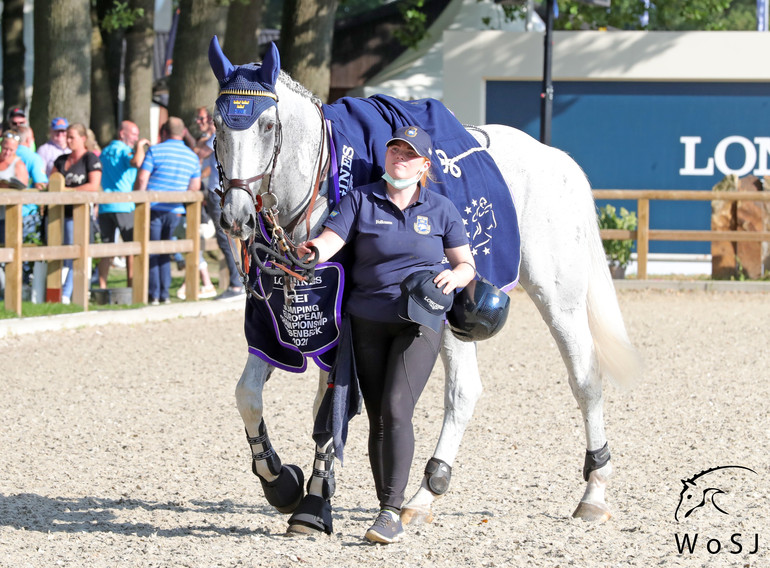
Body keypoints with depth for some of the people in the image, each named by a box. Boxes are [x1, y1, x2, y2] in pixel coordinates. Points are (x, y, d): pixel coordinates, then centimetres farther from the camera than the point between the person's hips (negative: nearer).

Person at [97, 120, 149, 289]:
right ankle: (131, 285, -5)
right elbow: (136, 162, -28)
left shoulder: (105, 152, 19)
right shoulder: (124, 150, -5)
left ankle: (102, 285, 2)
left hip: (104, 206, 7)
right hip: (123, 206, -7)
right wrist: (140, 146, -13)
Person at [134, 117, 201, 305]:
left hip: (153, 207, -4)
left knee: (151, 252, 2)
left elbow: (142, 179, -8)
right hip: (175, 210, 4)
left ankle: (154, 294, -2)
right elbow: (195, 188, 13)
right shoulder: (192, 157, 10)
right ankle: (164, 294, 11)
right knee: (164, 251, 15)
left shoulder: (155, 151, -3)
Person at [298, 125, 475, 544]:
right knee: (378, 420, 6)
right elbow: (329, 240, -11)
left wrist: (454, 276, -14)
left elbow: (467, 265, 9)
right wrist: (312, 250, -34)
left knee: (396, 409, -18)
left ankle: (391, 512, -18)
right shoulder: (361, 201, 3)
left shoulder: (441, 210, 5)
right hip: (367, 321, 2)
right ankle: (387, 507, 17)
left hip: (419, 322, -2)